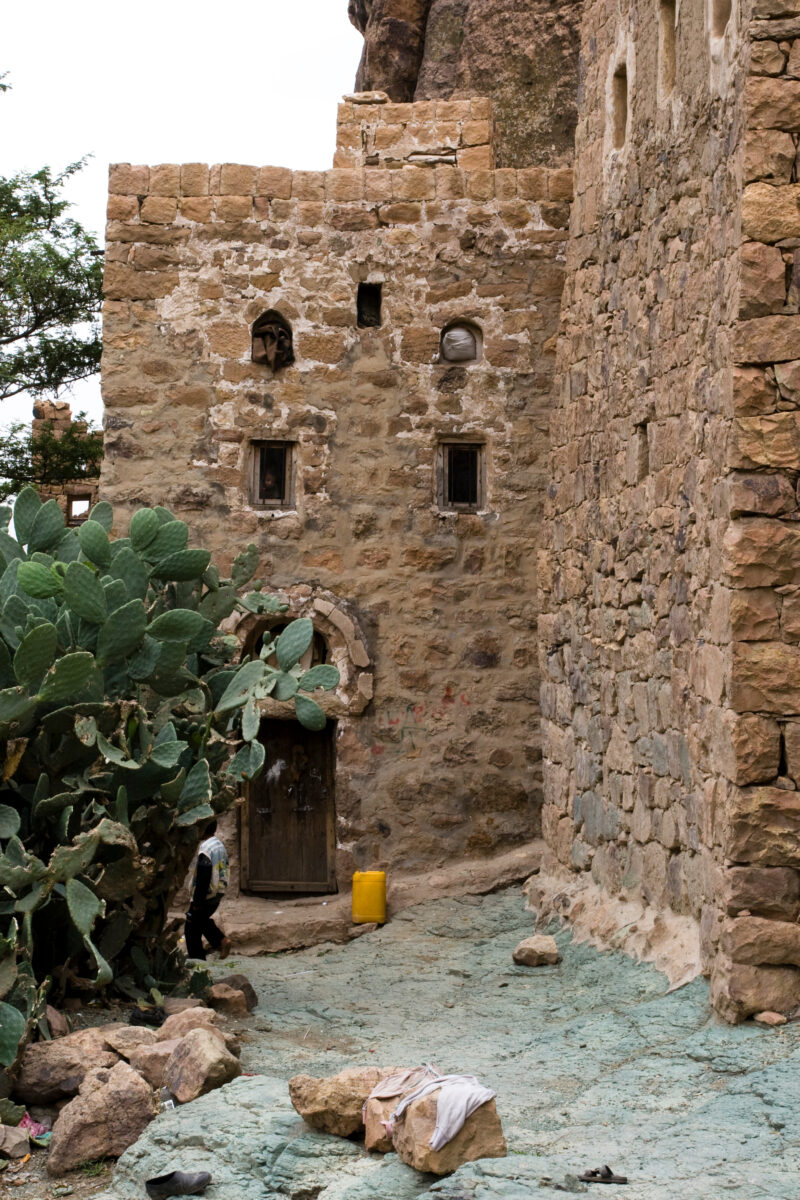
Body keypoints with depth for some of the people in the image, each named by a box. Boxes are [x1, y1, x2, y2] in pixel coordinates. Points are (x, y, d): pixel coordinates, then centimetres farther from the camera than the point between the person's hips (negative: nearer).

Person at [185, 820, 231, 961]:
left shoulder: (205, 848, -24)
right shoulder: (220, 845, 6)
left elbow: (203, 879, -24)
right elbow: (224, 870, 14)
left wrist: (197, 902, -18)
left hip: (206, 896, -9)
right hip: (218, 892, 9)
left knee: (193, 930, 4)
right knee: (203, 919, 30)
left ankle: (197, 959, 9)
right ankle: (221, 941, 14)